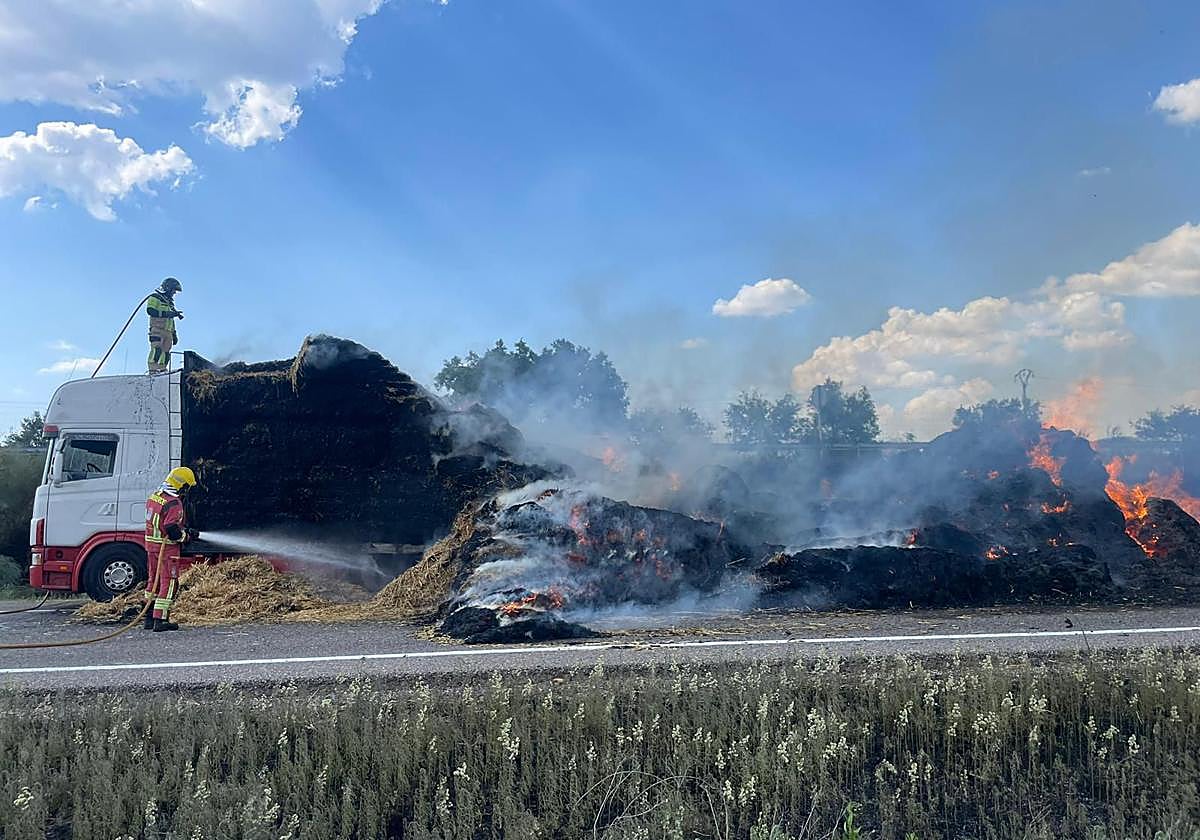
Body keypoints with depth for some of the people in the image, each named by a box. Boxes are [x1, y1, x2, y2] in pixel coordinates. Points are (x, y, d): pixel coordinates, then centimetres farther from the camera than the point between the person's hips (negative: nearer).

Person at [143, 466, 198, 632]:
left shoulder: (154, 496, 8)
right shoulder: (174, 504, -21)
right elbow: (172, 530, -26)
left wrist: (183, 529, 16)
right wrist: (187, 536, -8)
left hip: (151, 543, 9)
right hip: (167, 548, -9)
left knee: (154, 579, 18)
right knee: (168, 582, -1)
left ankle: (150, 617, 26)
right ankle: (160, 620, -1)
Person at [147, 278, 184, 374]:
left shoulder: (170, 302, 29)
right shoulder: (155, 297, 3)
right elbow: (150, 311, -15)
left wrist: (174, 334, 24)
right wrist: (168, 313, -20)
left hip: (168, 332, 8)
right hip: (157, 330, -8)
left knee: (166, 352, 1)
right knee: (157, 349, -20)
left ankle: (163, 370, 0)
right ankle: (153, 369, -25)